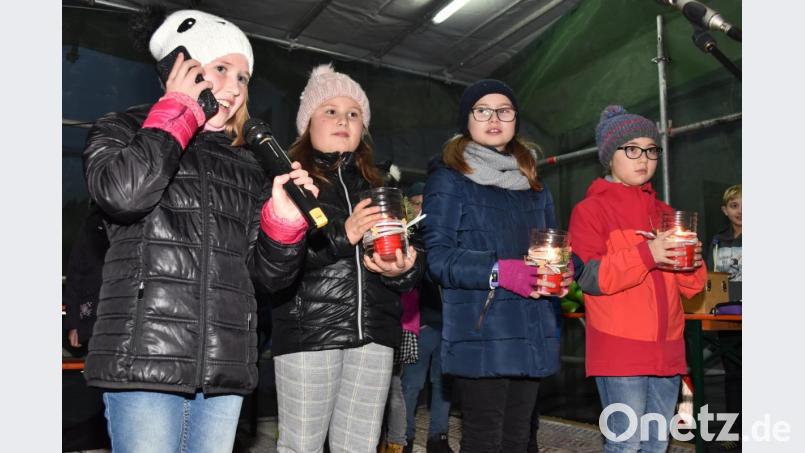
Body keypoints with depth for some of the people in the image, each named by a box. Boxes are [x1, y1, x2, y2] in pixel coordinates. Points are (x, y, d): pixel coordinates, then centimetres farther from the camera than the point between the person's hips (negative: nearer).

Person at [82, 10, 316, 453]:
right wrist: (179, 110, -5)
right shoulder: (123, 130, 8)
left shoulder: (246, 167, 18)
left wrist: (285, 218, -4)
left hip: (225, 366, 5)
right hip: (144, 358, -4)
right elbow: (123, 192, -18)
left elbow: (270, 272, 16)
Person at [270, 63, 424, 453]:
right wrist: (342, 235, -20)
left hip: (373, 332, 4)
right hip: (307, 331, -4)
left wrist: (402, 270, -8)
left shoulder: (375, 187, 19)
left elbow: (407, 259, 15)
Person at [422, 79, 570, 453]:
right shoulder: (449, 179, -2)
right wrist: (499, 272, -23)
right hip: (481, 334, -6)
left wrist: (564, 270, -1)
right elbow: (437, 255, -12)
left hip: (532, 333, 6)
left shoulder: (533, 184, 18)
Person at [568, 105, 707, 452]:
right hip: (619, 352, -6)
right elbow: (588, 278, -14)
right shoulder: (591, 209, -2)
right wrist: (646, 254, -23)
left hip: (666, 351, 6)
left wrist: (692, 265, -6)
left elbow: (690, 287, 17)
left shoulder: (664, 213, 17)